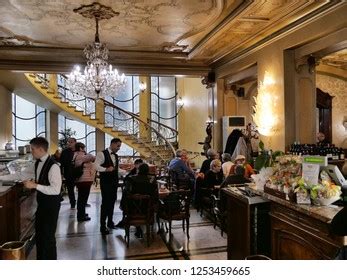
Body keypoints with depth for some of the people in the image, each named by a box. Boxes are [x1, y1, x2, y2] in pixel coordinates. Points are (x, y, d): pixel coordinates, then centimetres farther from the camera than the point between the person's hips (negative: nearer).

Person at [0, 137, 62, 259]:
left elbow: (56, 190, -28)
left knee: (48, 236, 4)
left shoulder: (53, 166, -24)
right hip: (42, 203, 8)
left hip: (51, 205, -8)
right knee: (39, 234, 20)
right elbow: (21, 175, 14)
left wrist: (35, 185, -26)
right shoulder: (37, 164, 3)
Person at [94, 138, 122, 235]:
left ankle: (110, 222, 29)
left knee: (112, 203, 15)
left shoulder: (116, 156, 13)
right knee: (105, 203, -5)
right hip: (105, 183, -7)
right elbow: (96, 166, -19)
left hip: (114, 182, 7)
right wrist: (106, 169, -30)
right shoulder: (102, 154, -11)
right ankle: (103, 226, 5)